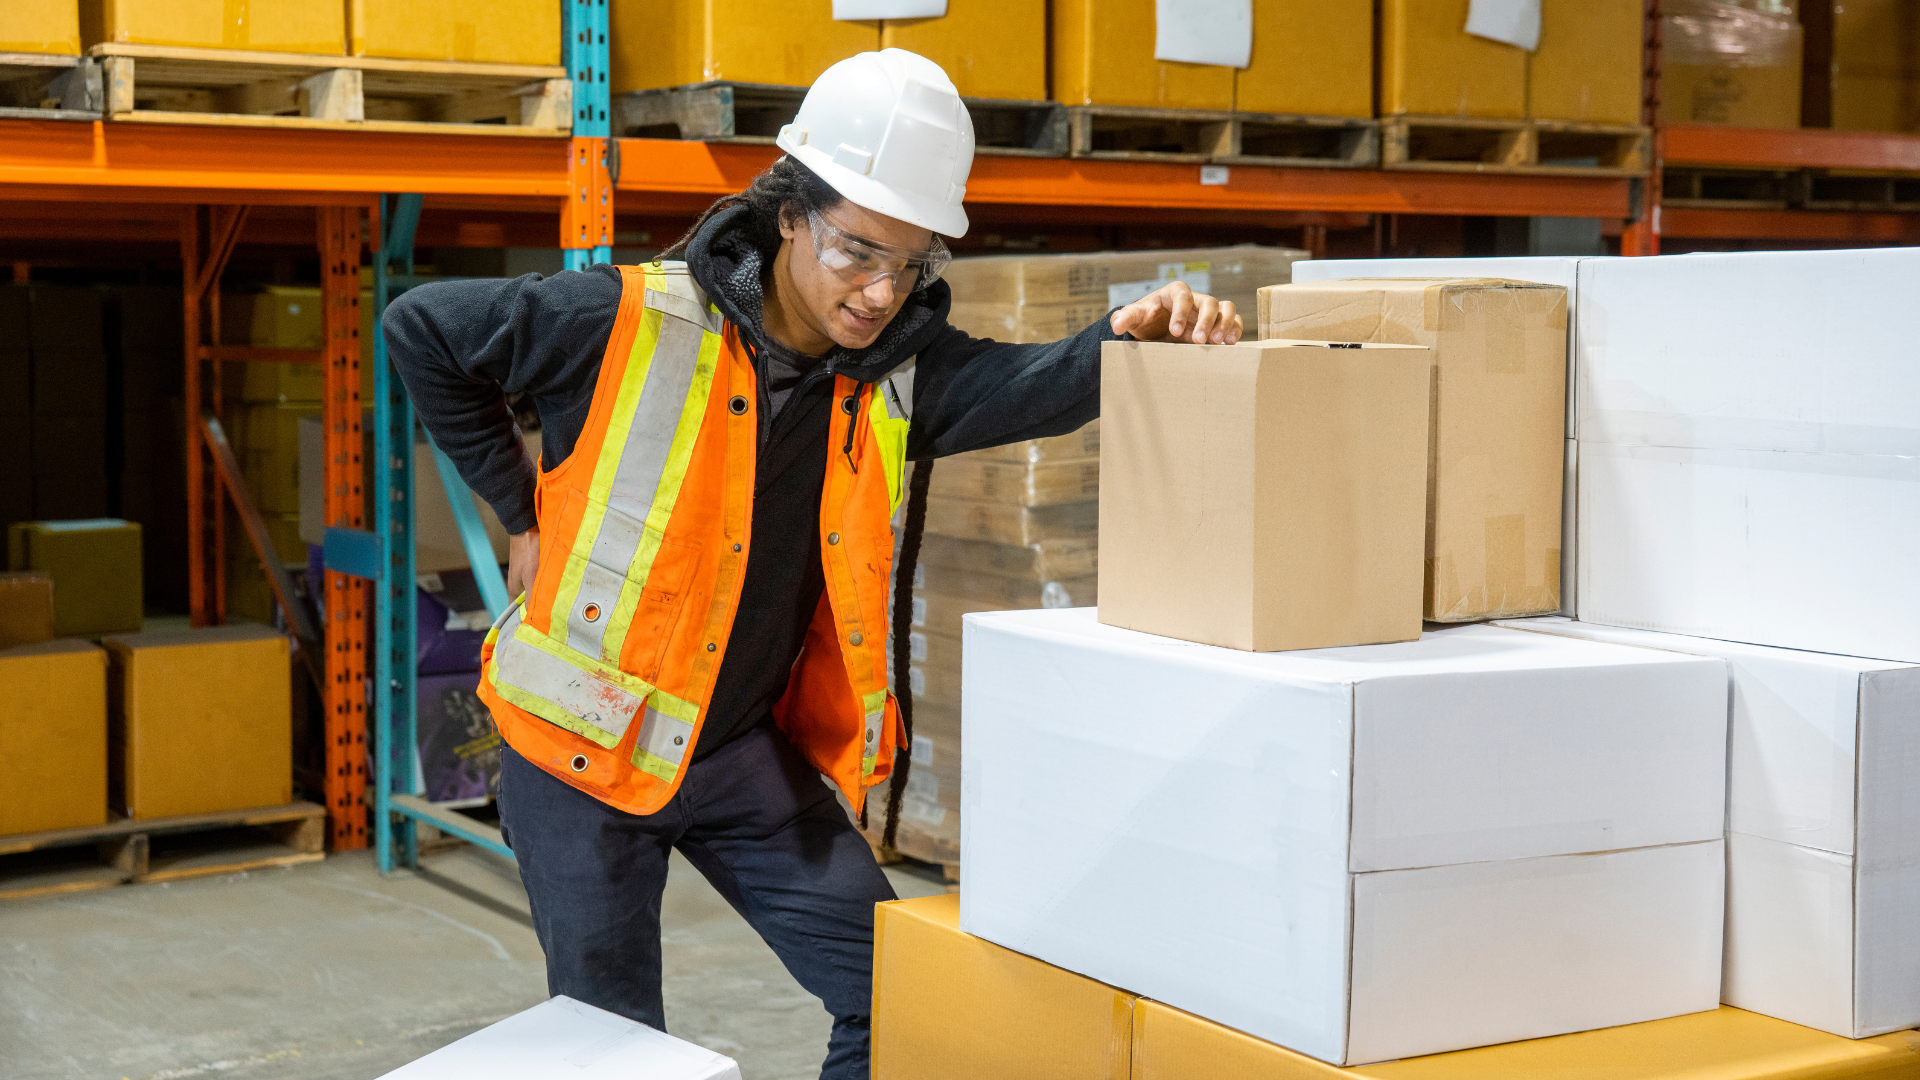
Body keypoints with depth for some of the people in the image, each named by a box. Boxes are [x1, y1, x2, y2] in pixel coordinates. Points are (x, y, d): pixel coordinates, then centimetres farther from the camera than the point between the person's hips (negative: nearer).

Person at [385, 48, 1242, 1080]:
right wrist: (519, 507, -5)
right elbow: (421, 327, -7)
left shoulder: (895, 369, -6)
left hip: (745, 747, 4)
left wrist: (1131, 338, -45)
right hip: (588, 739, -4)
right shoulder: (629, 323, -18)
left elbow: (1038, 386, -23)